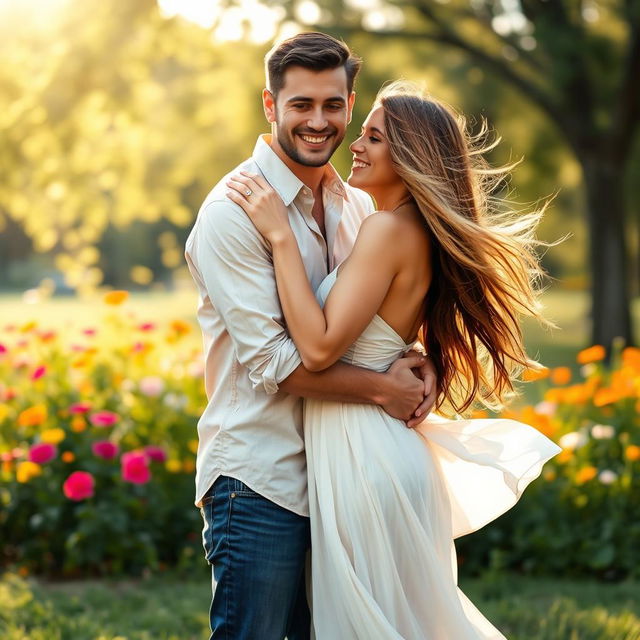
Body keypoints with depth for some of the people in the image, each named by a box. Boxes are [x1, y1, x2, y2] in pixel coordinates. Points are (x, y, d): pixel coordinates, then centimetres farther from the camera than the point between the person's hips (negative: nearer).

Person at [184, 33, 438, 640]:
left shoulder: (357, 206, 11)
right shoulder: (234, 210, -12)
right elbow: (272, 361, -18)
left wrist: (420, 365, -4)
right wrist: (382, 389, -14)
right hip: (260, 481, -7)